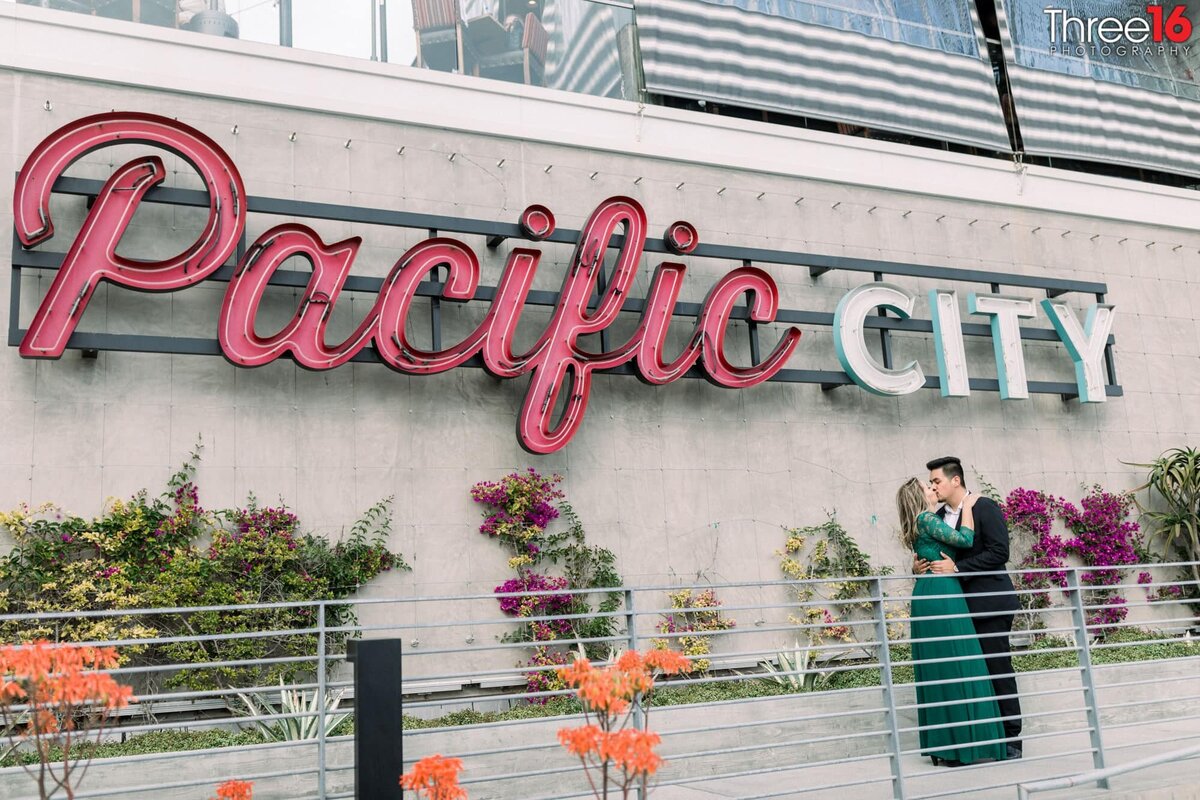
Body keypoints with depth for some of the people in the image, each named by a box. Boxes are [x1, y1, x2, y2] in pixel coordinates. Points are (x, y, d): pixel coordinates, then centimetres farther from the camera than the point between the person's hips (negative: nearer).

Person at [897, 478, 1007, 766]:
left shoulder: (918, 525, 20)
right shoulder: (927, 519, -8)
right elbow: (965, 540, -12)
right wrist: (967, 507, -2)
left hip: (927, 597, 10)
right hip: (942, 596, -10)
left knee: (936, 669, 9)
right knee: (958, 666, -7)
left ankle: (942, 744, 14)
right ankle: (965, 744, -5)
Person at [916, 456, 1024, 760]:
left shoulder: (985, 508, -7)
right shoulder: (938, 517, 13)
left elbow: (999, 552, -15)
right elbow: (935, 556, 20)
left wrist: (957, 568, -19)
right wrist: (919, 567, -2)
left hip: (989, 604, -6)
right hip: (960, 607, 6)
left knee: (998, 670, -1)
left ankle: (1011, 740, 8)